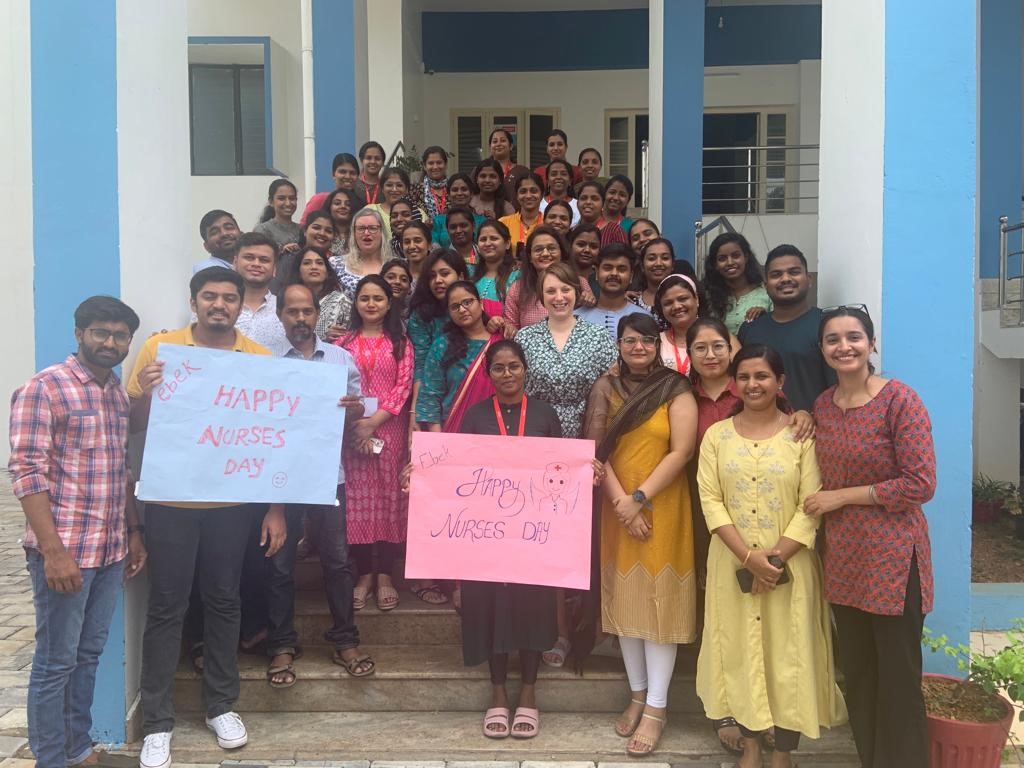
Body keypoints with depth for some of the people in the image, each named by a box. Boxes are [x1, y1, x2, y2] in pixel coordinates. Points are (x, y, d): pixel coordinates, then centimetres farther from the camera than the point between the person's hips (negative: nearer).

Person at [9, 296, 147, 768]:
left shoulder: (119, 393, 11)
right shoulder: (43, 388, -10)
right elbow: (27, 473, -16)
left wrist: (134, 532, 15)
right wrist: (53, 551, -20)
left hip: (111, 550, 7)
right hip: (65, 550, -7)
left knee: (89, 655, 17)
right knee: (55, 662, 5)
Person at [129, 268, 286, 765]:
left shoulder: (259, 359, -1)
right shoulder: (159, 347, -2)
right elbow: (134, 426, 3)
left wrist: (276, 508, -1)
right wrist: (144, 394, -19)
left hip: (232, 504, 1)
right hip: (170, 501, -1)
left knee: (223, 603, 12)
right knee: (166, 608, 6)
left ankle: (222, 706, 28)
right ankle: (157, 721, 17)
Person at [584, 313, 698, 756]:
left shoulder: (676, 390, -3)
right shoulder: (605, 388, 5)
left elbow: (681, 452, -11)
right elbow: (595, 450, -1)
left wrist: (640, 498, -15)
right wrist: (621, 501, -11)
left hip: (663, 509, -3)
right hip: (618, 509, 4)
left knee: (659, 600, -1)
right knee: (625, 599, 10)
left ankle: (656, 707, 6)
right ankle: (637, 694, 23)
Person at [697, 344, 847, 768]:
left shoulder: (801, 434, -2)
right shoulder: (717, 435, 4)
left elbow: (811, 505, -8)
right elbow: (710, 500, -4)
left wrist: (776, 557, -16)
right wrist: (749, 556, -15)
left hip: (790, 565, -2)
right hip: (733, 563, 2)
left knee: (789, 653, 4)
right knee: (739, 650, 10)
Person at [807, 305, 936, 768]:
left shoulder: (900, 400, -11)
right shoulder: (822, 405, 7)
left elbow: (921, 484, -16)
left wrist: (841, 497, -13)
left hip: (891, 557, -6)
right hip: (842, 557, 6)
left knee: (897, 682, 3)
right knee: (857, 677, 15)